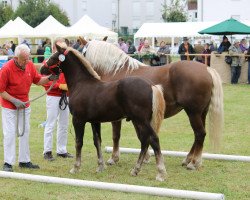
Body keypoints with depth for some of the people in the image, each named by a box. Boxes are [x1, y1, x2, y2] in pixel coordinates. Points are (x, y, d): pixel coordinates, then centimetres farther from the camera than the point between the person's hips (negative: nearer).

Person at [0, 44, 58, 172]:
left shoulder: (30, 65, -7)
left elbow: (37, 80, 6)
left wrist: (49, 78, -13)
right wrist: (15, 101, -23)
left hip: (25, 104, 6)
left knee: (25, 132, 12)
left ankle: (24, 161, 22)